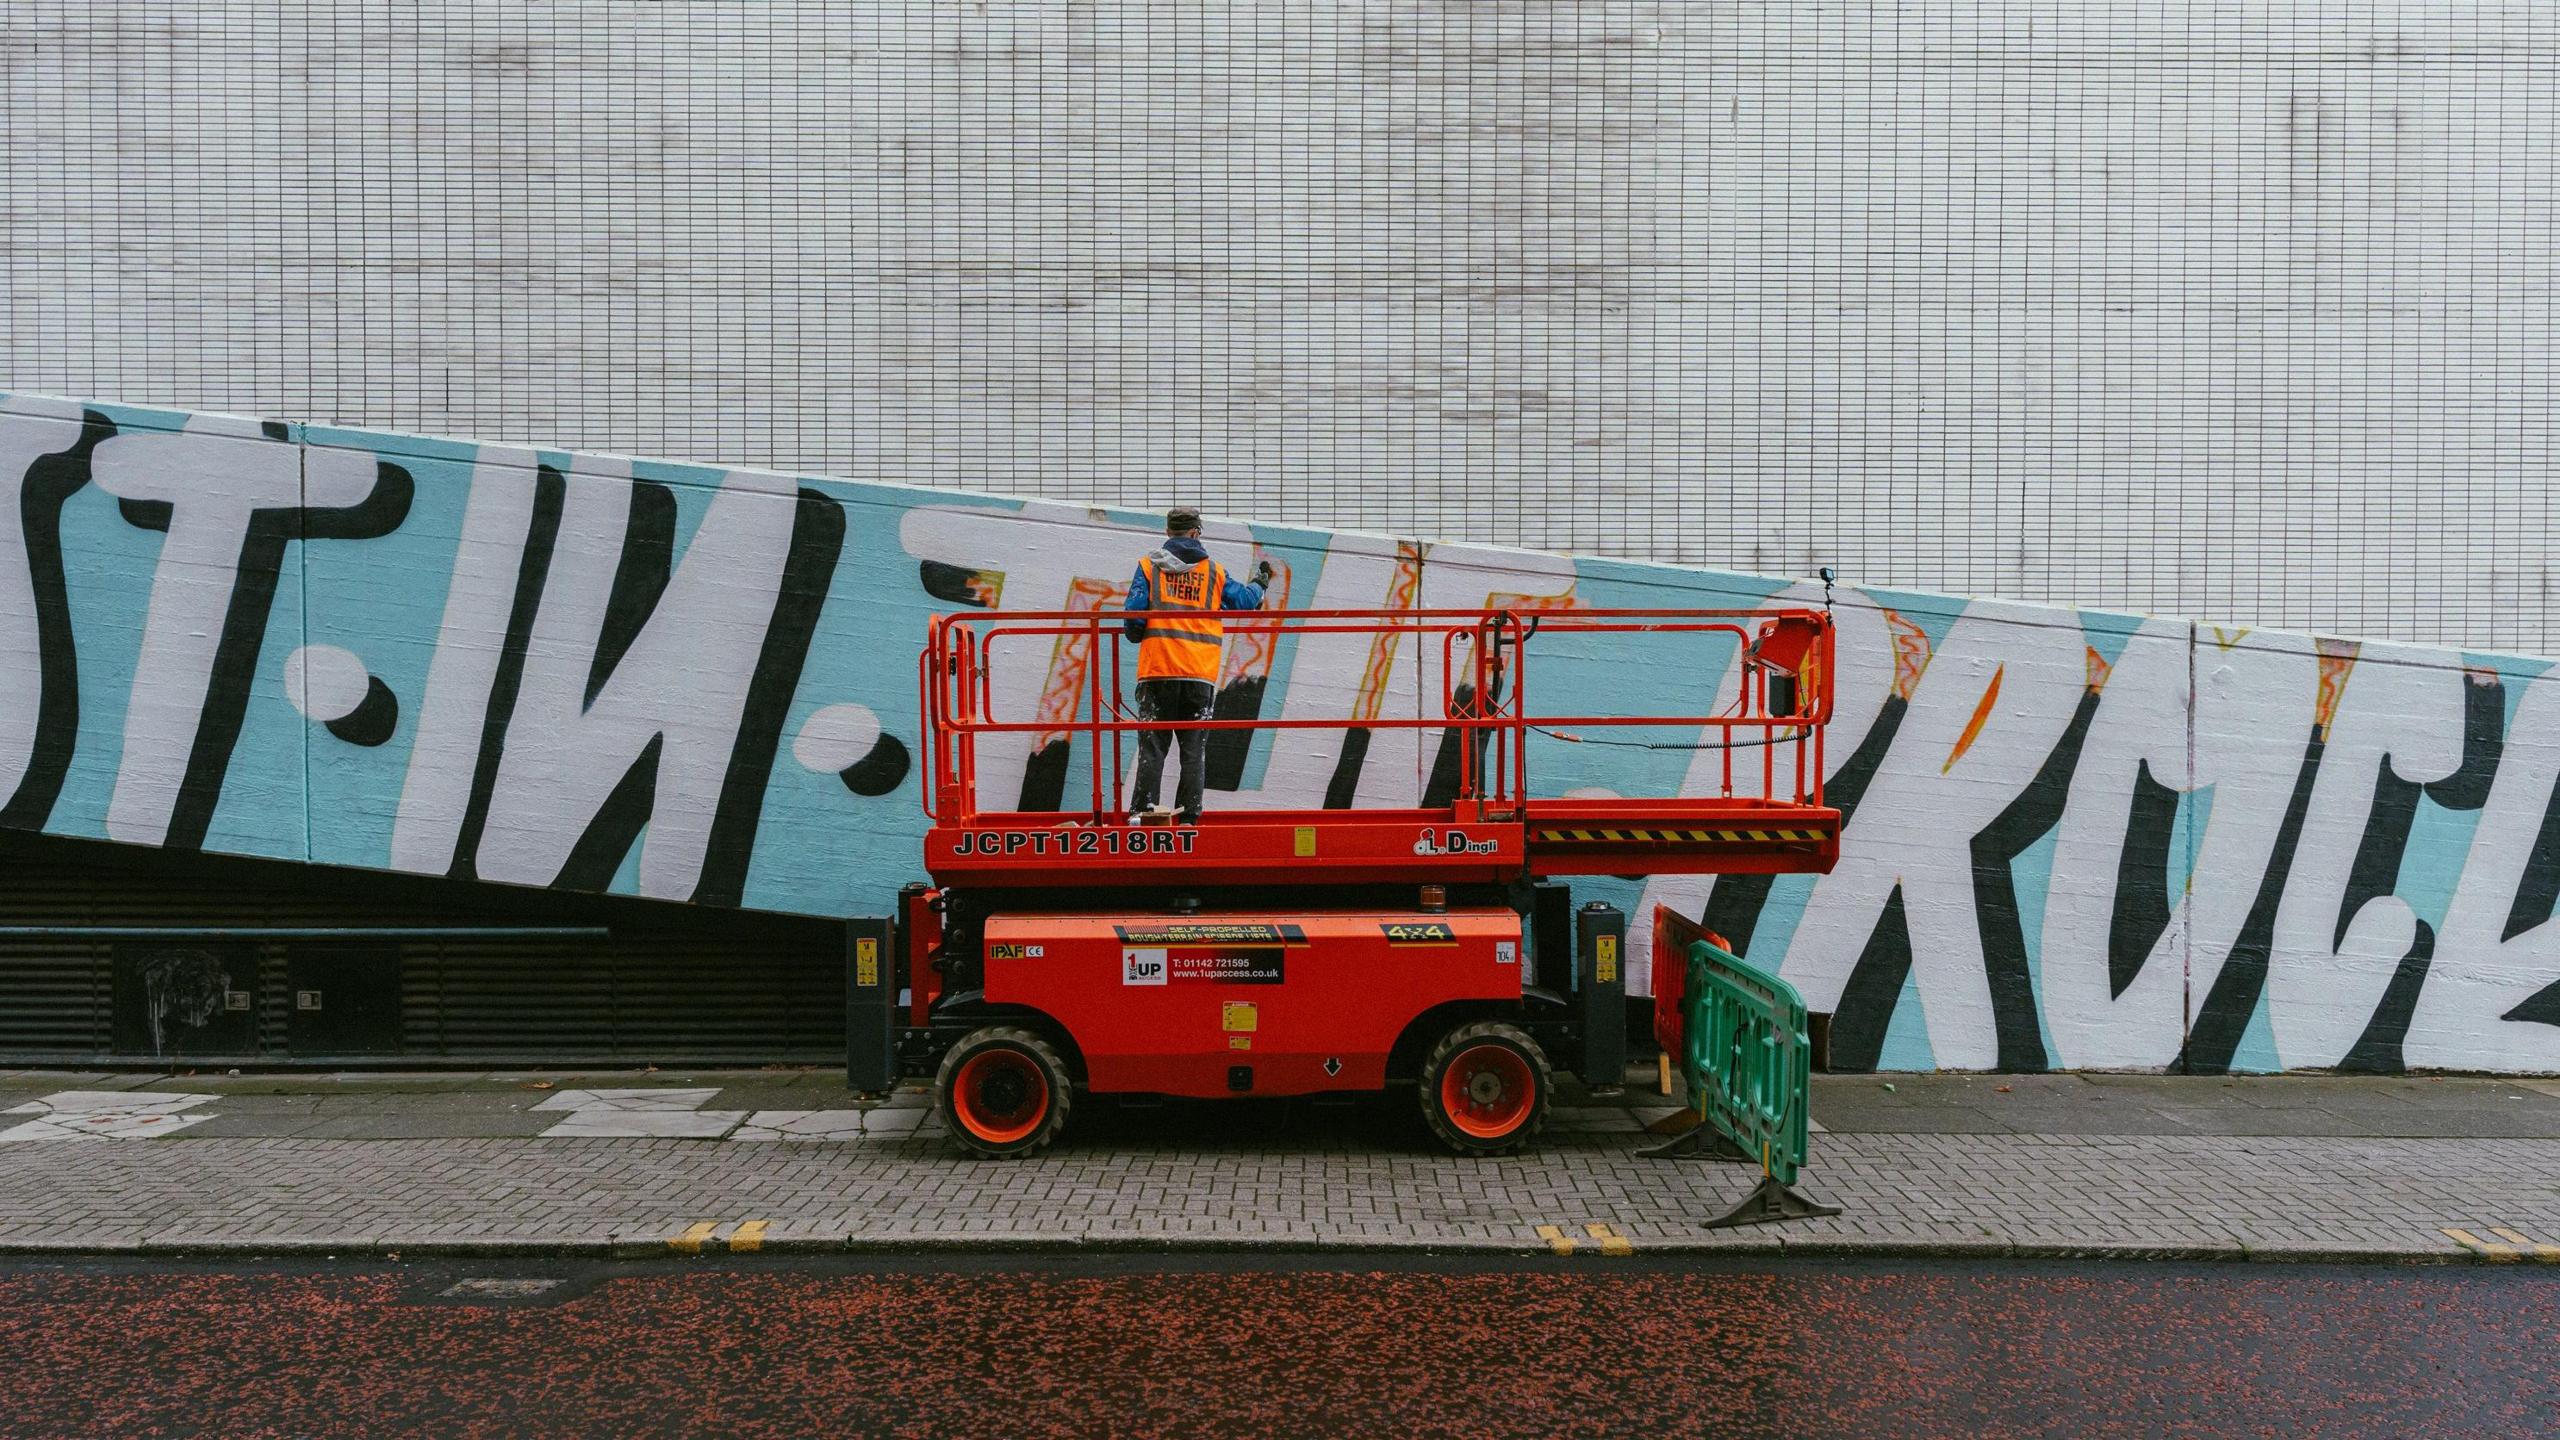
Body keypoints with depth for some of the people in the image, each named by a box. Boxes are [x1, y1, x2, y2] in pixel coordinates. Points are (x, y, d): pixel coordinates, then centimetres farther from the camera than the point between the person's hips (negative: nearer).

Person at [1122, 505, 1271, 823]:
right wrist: (1259, 584, 43)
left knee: (1153, 746, 3)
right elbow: (1244, 601, 22)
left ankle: (1143, 810, -5)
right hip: (1201, 675, 1)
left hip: (1157, 669, -1)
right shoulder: (1213, 570, 10)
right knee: (1194, 749, 6)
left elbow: (1134, 613, -4)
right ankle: (1189, 817, 4)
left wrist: (1135, 634, 17)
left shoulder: (1149, 564, 4)